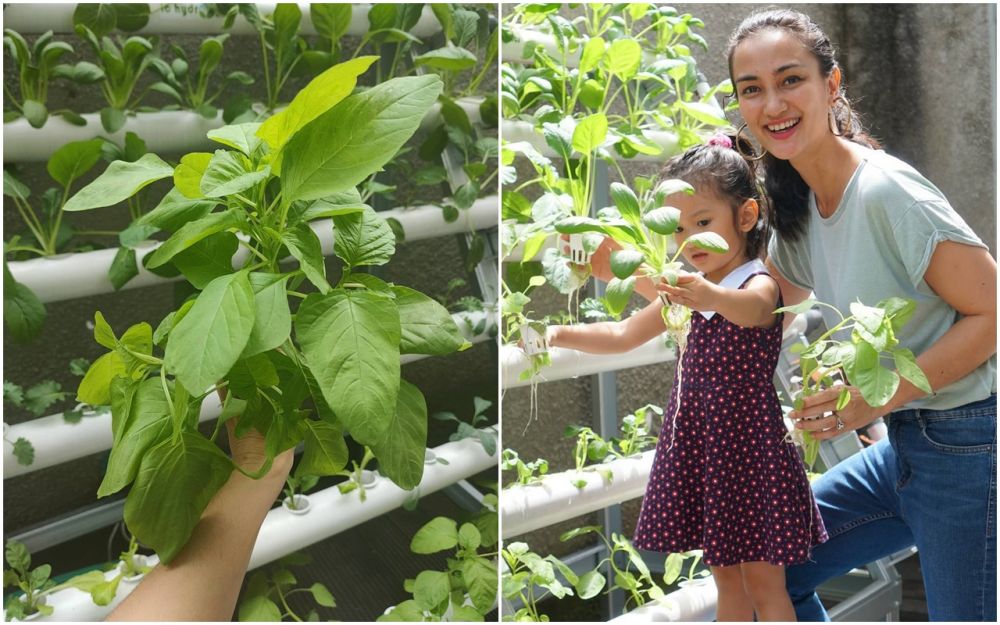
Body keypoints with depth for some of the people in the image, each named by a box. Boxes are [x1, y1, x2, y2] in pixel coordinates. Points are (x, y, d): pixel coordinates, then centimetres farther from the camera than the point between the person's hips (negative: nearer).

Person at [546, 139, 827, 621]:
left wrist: (710, 296, -62)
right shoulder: (689, 290, 8)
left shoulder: (761, 284, -14)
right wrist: (561, 334, 0)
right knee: (725, 576, 18)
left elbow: (746, 307, -39)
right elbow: (623, 335, 13)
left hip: (749, 444, -6)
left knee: (763, 580, 3)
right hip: (698, 442, 7)